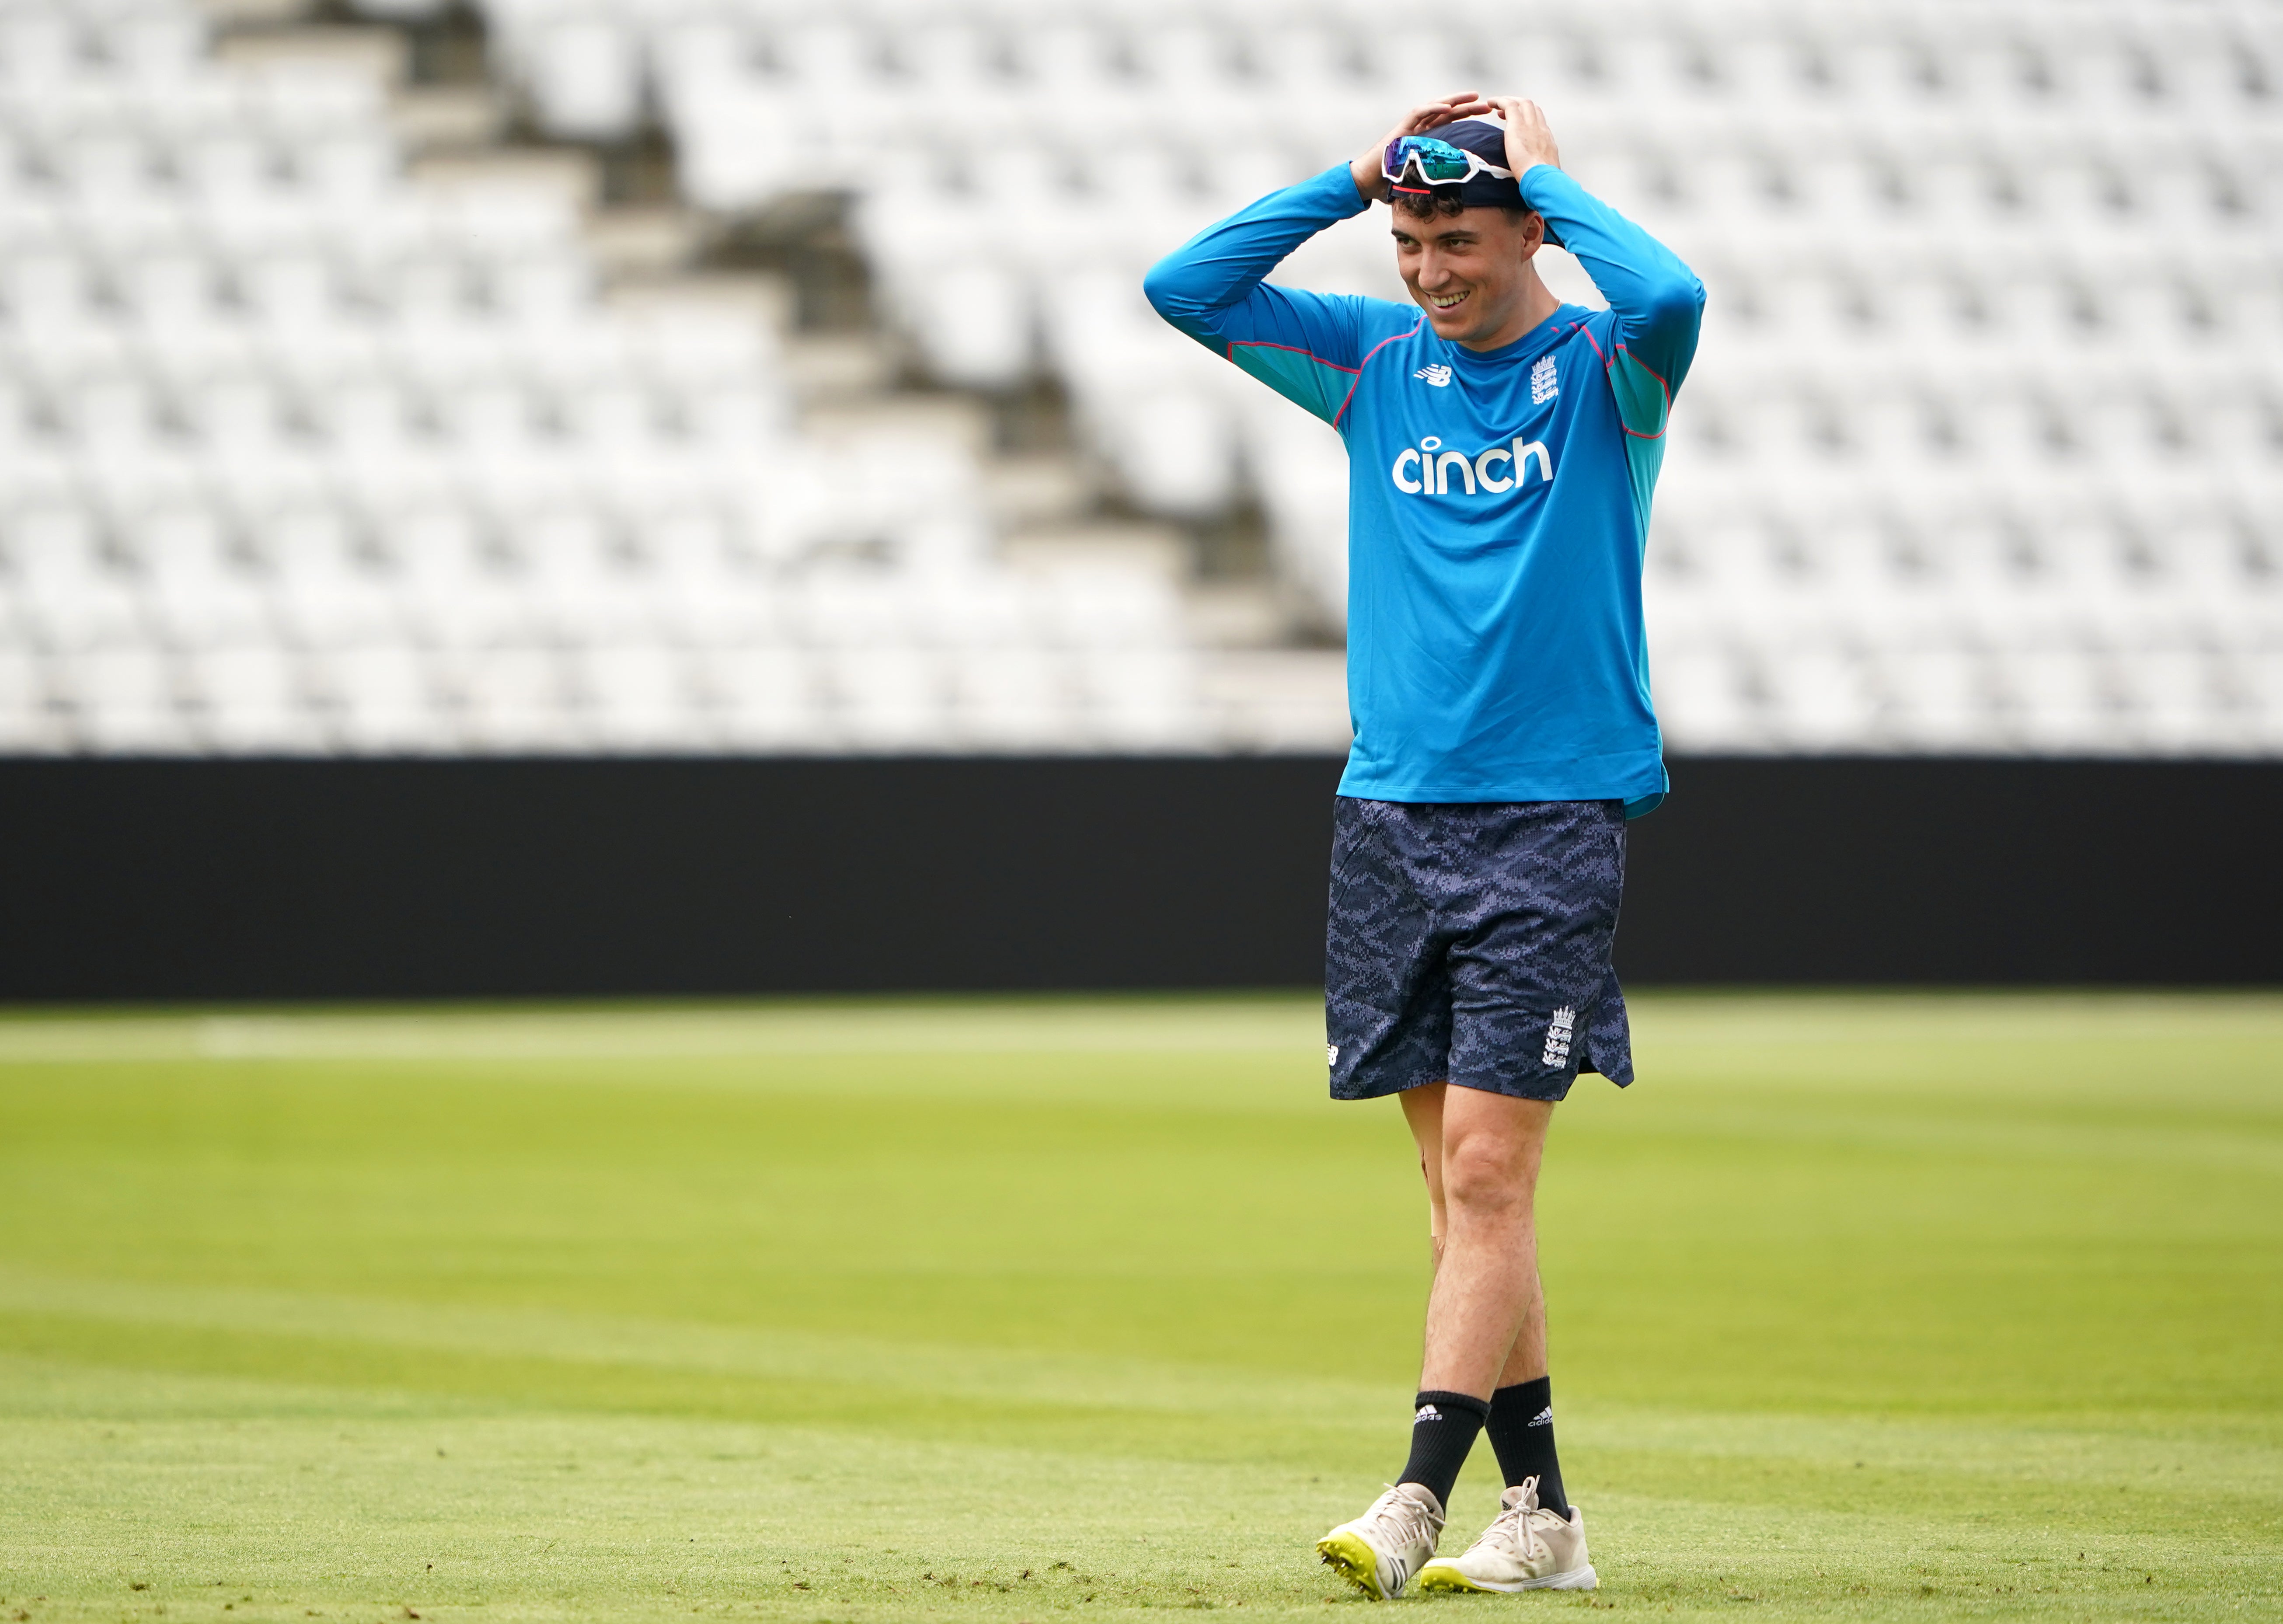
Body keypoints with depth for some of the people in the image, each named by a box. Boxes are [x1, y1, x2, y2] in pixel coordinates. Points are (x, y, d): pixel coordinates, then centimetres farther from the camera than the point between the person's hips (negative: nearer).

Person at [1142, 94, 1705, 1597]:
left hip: (1555, 815, -5)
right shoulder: (1375, 361, 11)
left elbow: (1671, 299, -25)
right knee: (1461, 1180, 6)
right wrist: (1355, 181, 2)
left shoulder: (1601, 369, -2)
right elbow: (1185, 289, 5)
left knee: (1488, 1172, -11)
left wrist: (1549, 177, -10)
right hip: (1391, 820, 5)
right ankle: (1540, 1514, 11)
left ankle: (1419, 1499, -14)